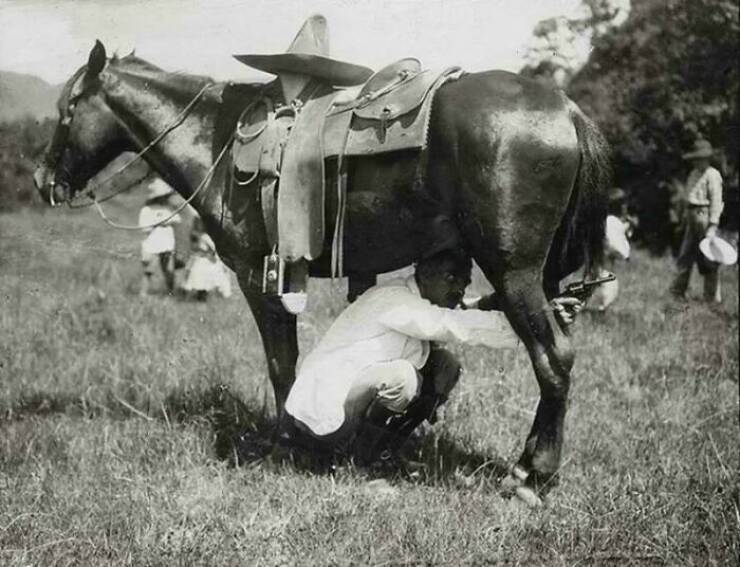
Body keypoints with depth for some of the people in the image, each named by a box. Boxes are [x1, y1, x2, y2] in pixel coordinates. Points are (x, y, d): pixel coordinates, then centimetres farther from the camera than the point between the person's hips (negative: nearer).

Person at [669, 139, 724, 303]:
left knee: (707, 258, -4)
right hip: (691, 216, 9)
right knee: (685, 255, 12)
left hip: (704, 216, -9)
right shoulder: (694, 174, 15)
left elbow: (716, 202, -16)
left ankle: (712, 296, 3)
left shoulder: (712, 175, -11)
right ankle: (678, 291, 20)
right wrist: (685, 217, 19)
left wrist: (712, 226, -21)